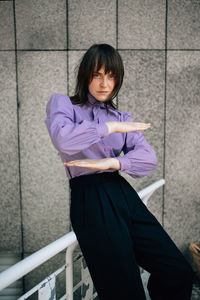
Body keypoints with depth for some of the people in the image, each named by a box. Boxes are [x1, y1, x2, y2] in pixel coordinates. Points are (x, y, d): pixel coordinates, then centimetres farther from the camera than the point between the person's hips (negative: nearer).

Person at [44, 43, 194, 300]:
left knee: (180, 274, -3)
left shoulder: (121, 117, 20)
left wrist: (112, 163, -12)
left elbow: (149, 158, 5)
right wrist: (111, 127, -8)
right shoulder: (62, 103, 8)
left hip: (123, 193, 5)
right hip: (89, 199, -5)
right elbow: (63, 140, -16)